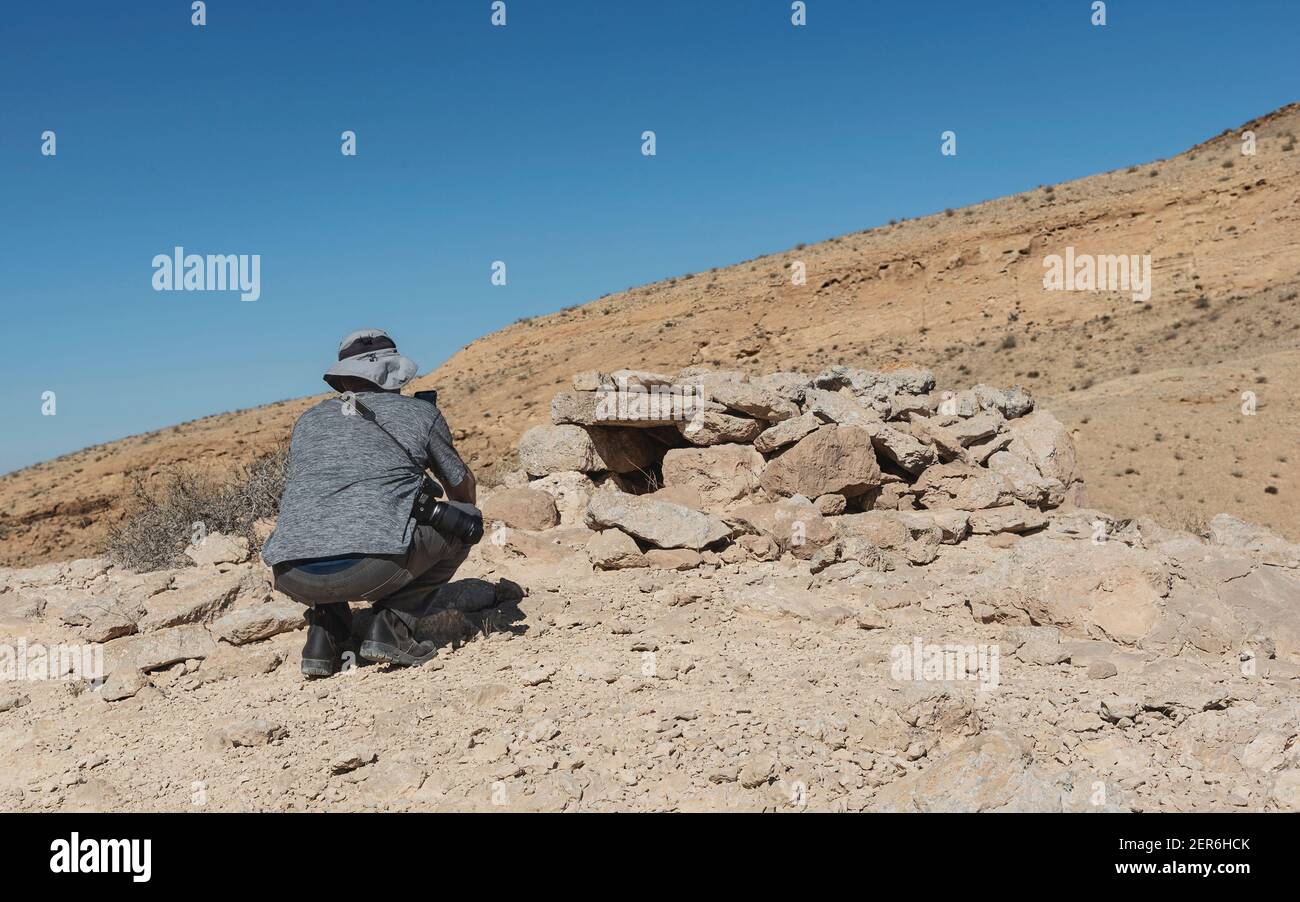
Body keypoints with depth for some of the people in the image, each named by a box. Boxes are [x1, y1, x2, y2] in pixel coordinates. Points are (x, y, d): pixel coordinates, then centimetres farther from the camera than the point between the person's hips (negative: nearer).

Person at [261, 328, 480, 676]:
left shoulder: (307, 422, 24)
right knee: (466, 518, 18)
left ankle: (324, 635, 20)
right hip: (374, 567, -5)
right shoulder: (420, 412, 14)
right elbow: (464, 490, 28)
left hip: (293, 580, 5)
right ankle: (393, 625, 7)